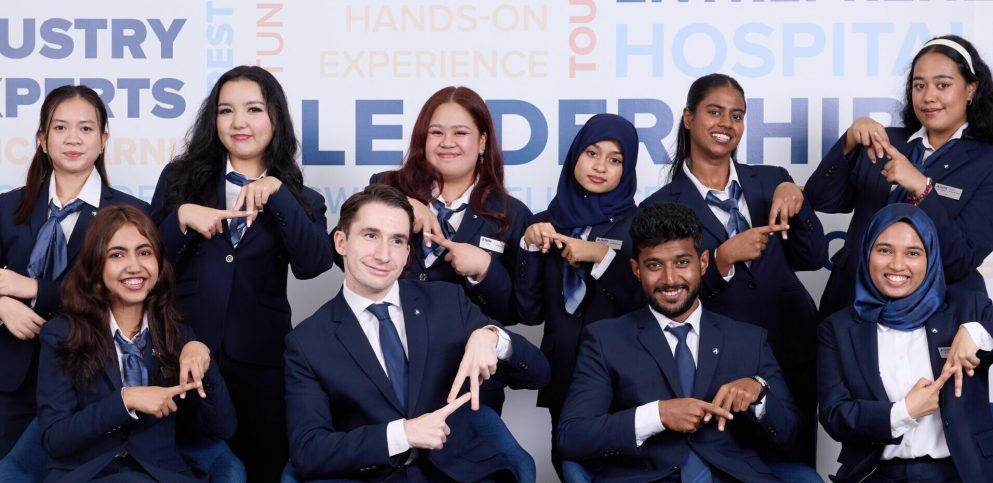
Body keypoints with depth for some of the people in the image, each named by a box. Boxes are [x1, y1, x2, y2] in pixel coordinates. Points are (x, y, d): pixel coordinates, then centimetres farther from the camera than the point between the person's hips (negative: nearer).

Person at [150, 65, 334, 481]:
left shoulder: (300, 199, 6)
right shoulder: (181, 178, 7)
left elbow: (313, 264, -13)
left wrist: (276, 193, -19)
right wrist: (181, 218, -15)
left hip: (260, 361, 0)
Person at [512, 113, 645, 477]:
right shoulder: (547, 223, 6)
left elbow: (650, 305, -10)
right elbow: (530, 312, 1)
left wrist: (603, 256, -16)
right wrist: (531, 246, -10)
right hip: (563, 374, 3)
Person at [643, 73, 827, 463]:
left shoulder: (771, 181, 6)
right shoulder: (662, 206, -4)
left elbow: (814, 258, 1)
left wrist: (795, 200, -14)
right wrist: (723, 258, -23)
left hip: (792, 356, 3)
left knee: (796, 468, 12)